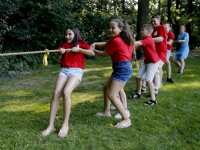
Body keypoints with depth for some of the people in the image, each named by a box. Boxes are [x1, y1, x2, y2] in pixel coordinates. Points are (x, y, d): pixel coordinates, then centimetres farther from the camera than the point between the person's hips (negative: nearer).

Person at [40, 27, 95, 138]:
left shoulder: (80, 43, 9)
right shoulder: (63, 44, 18)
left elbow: (92, 53, -2)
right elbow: (58, 58, 12)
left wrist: (78, 49, -12)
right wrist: (60, 53, -9)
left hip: (76, 71, -3)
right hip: (64, 70, 4)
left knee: (66, 92, -29)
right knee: (56, 93, -19)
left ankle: (65, 125, -19)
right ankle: (51, 126, -14)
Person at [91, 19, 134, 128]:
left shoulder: (116, 41, -18)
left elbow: (104, 54, -8)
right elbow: (106, 44, 16)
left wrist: (93, 50, 8)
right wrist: (95, 44, -2)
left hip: (123, 69, -11)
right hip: (119, 68, 11)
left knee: (112, 95, -13)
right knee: (106, 88, 22)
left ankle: (126, 119, -7)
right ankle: (106, 111, 38)